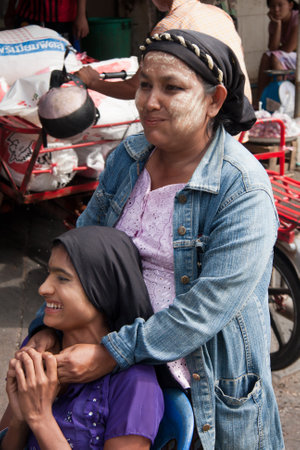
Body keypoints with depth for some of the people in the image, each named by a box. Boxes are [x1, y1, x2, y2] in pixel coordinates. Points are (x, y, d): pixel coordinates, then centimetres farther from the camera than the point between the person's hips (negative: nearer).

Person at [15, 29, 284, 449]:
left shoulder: (243, 190, -21)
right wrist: (48, 327, -8)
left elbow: (209, 307, -26)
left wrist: (112, 353, -28)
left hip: (211, 385, -5)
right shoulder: (127, 158, -1)